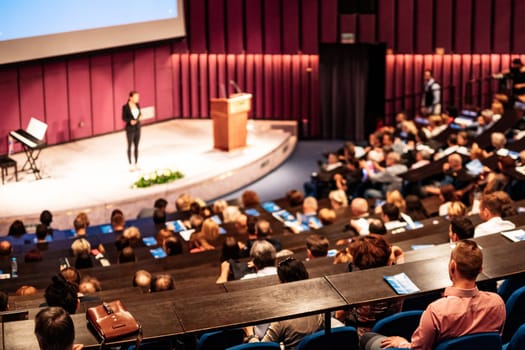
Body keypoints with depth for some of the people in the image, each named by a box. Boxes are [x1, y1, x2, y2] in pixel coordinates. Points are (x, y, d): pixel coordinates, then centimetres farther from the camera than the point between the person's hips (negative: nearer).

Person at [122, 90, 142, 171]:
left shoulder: (137, 105, 3)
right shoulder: (125, 107, -14)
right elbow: (124, 118, -10)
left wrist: (140, 116, -10)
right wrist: (130, 121, -27)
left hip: (137, 128, 5)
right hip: (130, 129, -5)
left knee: (136, 146, 11)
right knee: (129, 146, 5)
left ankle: (136, 164, 20)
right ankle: (130, 165, 12)